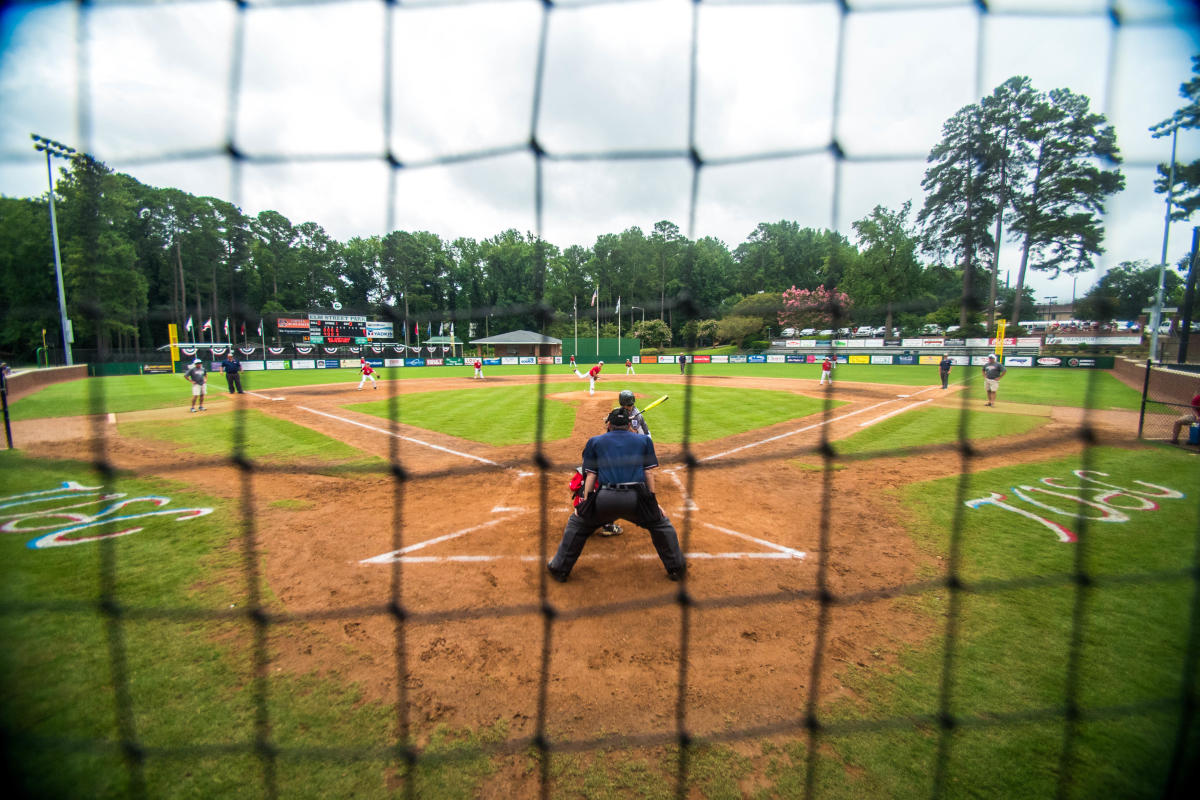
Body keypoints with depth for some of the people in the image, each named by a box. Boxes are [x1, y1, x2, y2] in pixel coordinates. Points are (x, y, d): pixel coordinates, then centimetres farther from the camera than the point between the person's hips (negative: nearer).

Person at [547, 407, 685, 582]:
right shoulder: (644, 440, 20)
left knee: (576, 522, 25)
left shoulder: (595, 441, 20)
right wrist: (653, 501, 14)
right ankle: (676, 568, 30)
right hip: (636, 497, 0)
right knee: (661, 524, 27)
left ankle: (560, 569, 29)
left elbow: (590, 475, 13)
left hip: (604, 498, 0)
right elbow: (649, 472, 13)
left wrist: (585, 501, 14)